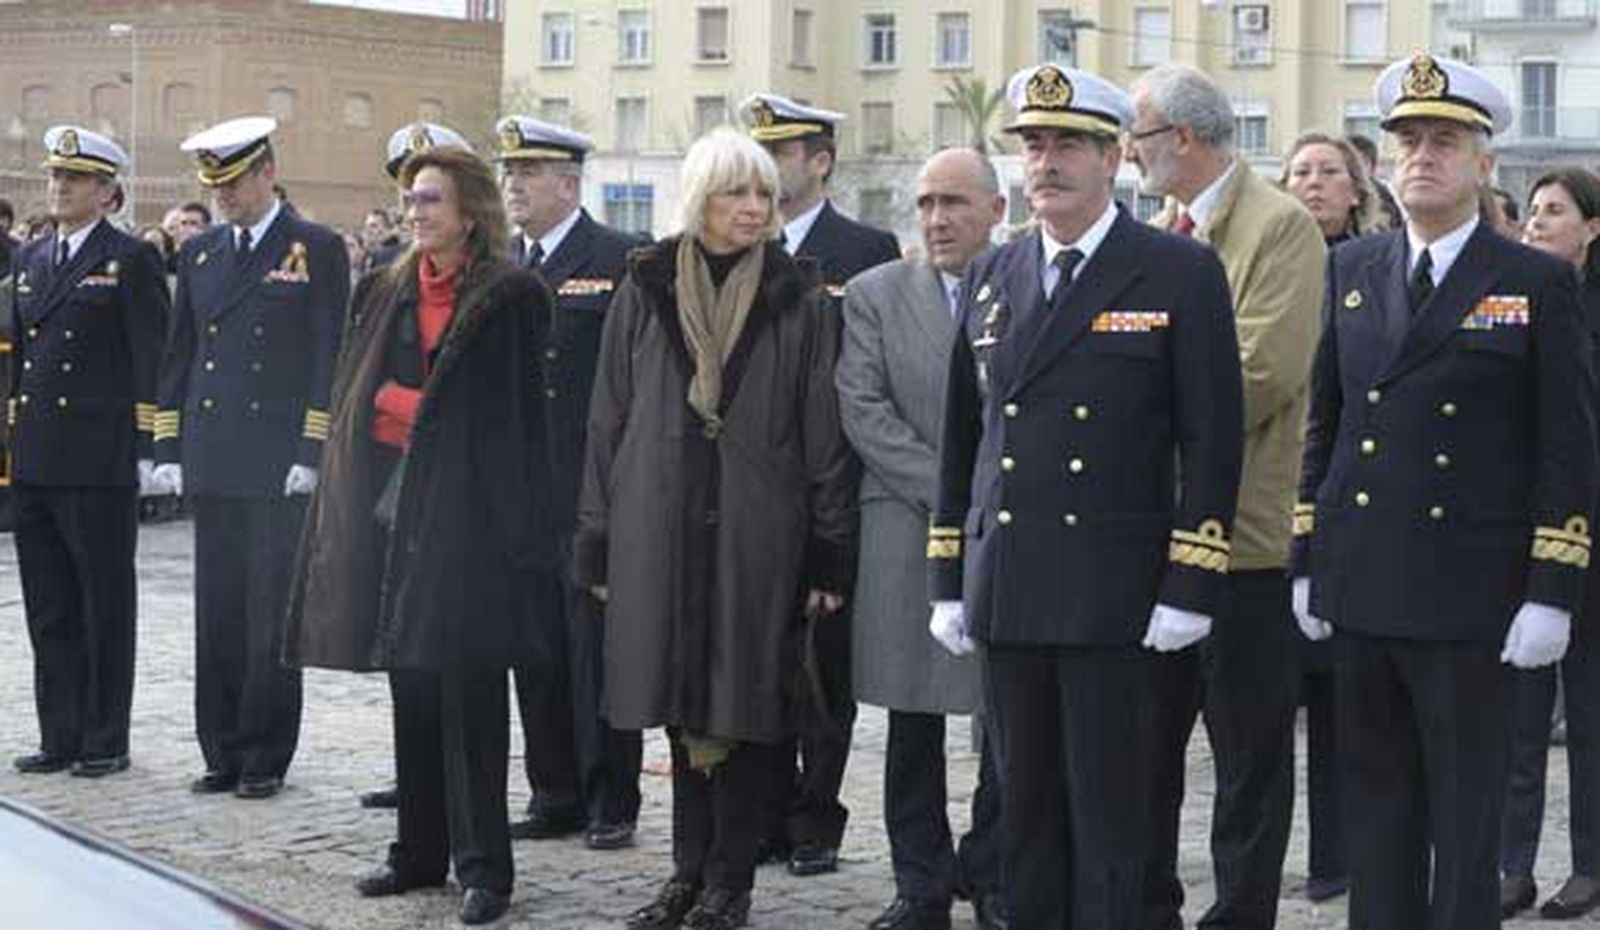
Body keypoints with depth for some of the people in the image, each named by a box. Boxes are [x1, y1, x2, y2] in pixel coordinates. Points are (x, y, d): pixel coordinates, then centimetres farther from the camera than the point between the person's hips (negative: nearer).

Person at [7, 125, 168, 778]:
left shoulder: (131, 260, -4)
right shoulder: (30, 260, 15)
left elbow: (152, 358, -8)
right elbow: (19, 353, 19)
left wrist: (147, 450, -13)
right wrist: (14, 438, 13)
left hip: (100, 463, -6)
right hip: (35, 465, 6)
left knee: (105, 607, 3)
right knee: (48, 609, 10)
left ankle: (106, 740, 10)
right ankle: (60, 737, 18)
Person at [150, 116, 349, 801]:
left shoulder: (317, 250, -1)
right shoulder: (199, 254, 15)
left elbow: (329, 359, -5)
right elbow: (179, 356, 17)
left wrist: (311, 456, -12)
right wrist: (170, 450, 9)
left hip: (279, 470, -5)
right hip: (212, 470, 5)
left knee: (272, 618, -1)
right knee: (217, 618, 8)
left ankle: (266, 760, 8)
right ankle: (222, 754, 16)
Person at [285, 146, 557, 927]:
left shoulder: (510, 299, -5)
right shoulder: (386, 293, 14)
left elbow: (516, 419, -7)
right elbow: (360, 396, 16)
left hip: (468, 510, -6)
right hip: (393, 506, 6)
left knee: (468, 687, -4)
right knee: (411, 684, 11)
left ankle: (483, 863, 2)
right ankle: (420, 850, 20)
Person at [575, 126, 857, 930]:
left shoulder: (798, 301, 1)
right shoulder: (645, 292, 5)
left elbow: (824, 434, 0)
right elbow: (609, 420, 7)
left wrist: (830, 552, -4)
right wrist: (598, 538, 4)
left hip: (758, 532, -2)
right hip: (662, 526, 2)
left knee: (745, 705, 3)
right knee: (682, 705, 9)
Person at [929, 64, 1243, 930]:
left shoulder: (1180, 273, -2)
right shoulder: (990, 276, 12)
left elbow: (1212, 437, -5)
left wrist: (1189, 589, -11)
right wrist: (949, 580, 12)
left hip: (1114, 594, -4)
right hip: (1004, 592, 5)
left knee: (1107, 813, 0)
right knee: (1025, 809, 10)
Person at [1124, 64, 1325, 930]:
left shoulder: (1281, 227, -8)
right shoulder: (1157, 233, 15)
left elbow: (1261, 373, -18)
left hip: (1242, 537, -7)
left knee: (1250, 757, 2)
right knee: (1141, 745, 12)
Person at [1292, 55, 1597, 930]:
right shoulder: (1351, 268, 11)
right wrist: (1307, 563, 10)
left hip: (1468, 595, -4)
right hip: (1361, 588, 4)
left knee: (1466, 815, 3)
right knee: (1375, 801, 11)